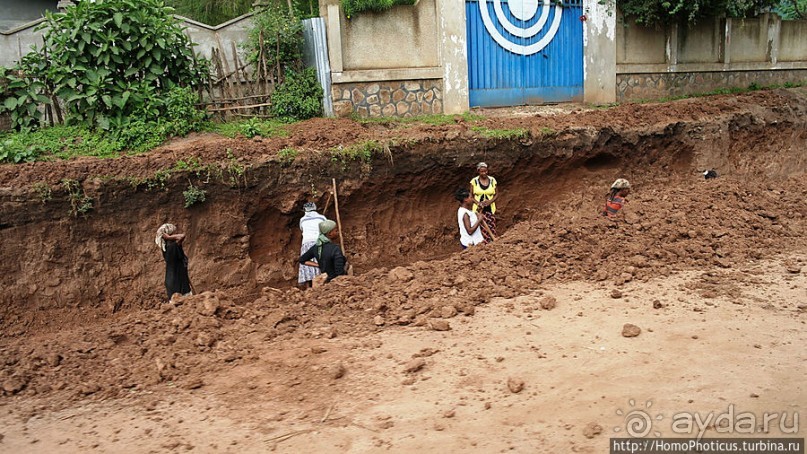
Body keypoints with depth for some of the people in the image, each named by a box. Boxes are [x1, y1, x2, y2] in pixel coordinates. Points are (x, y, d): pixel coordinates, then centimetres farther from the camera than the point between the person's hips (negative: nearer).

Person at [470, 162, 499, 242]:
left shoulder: (492, 180, 0)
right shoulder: (474, 181, -5)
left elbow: (497, 194, 6)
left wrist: (490, 201, -13)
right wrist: (478, 203, -17)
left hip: (490, 209, 1)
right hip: (478, 209, -1)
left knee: (490, 229, -1)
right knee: (480, 229, -6)